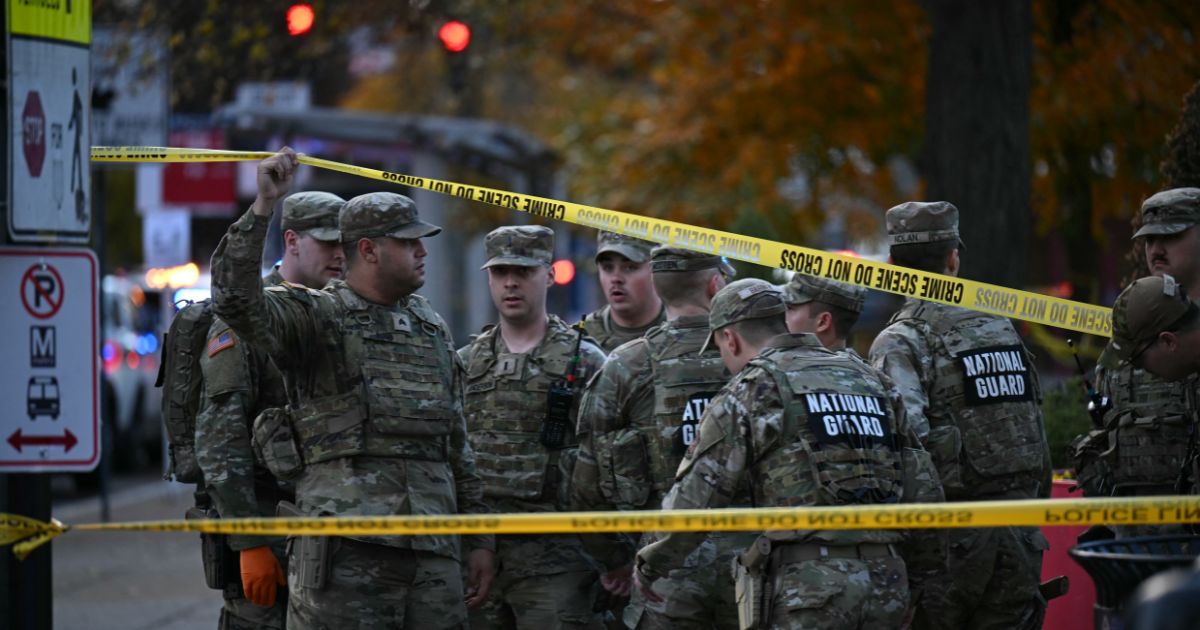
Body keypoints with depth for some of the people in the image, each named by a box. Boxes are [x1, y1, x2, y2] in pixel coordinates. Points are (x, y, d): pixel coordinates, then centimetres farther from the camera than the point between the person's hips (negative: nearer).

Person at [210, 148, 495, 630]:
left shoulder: (431, 327, 19)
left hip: (432, 549, 6)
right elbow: (235, 297, -19)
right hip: (347, 548, -6)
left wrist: (479, 540, 20)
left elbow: (457, 445, 23)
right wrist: (262, 207, -25)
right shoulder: (317, 317, 1)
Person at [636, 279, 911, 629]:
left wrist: (651, 564, 11)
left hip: (807, 582, -6)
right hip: (886, 579, 6)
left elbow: (695, 496, -4)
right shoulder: (865, 379, 19)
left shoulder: (753, 390, 0)